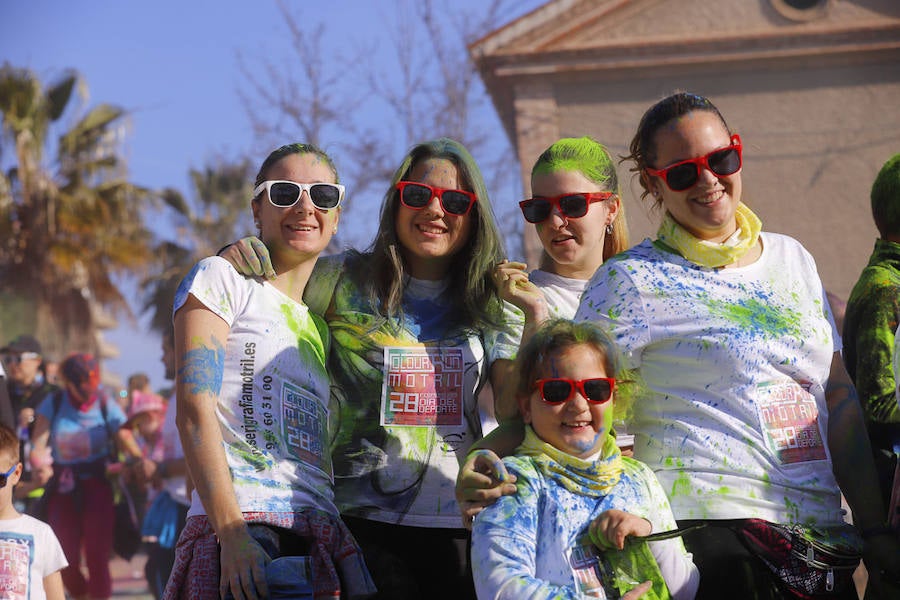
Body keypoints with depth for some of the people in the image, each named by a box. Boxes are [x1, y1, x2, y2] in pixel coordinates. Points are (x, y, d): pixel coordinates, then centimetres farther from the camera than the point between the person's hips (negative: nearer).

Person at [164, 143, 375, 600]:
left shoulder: (319, 325, 25)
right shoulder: (222, 279, 6)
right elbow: (194, 411, -6)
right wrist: (232, 532, -18)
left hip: (319, 537, 6)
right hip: (244, 528, -6)